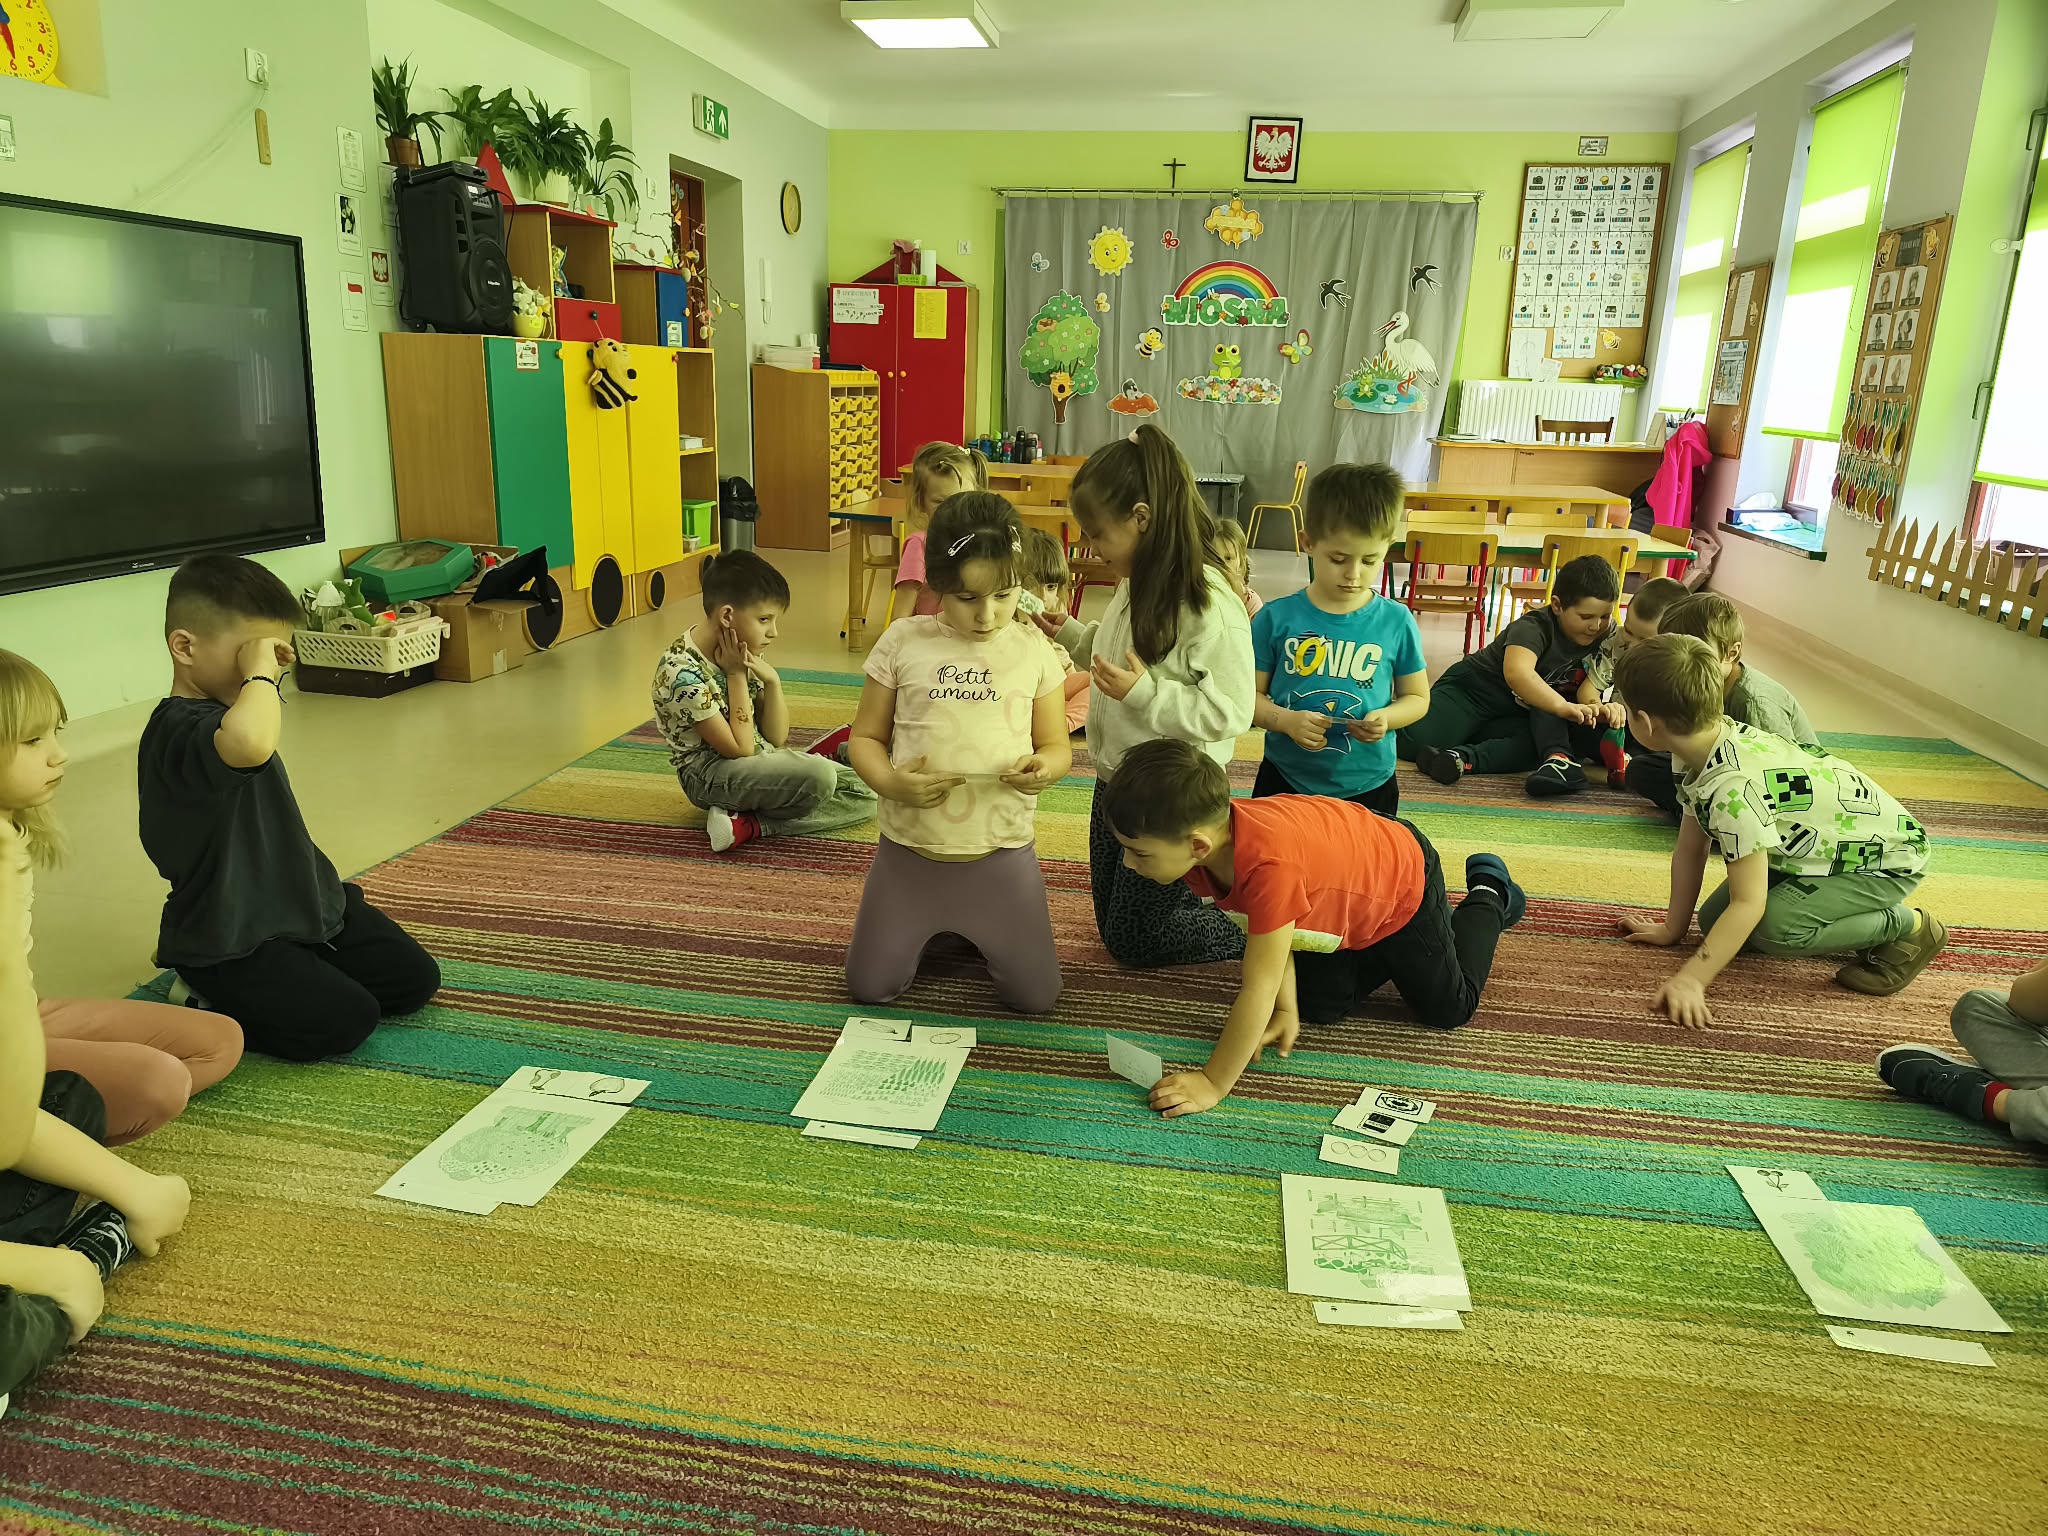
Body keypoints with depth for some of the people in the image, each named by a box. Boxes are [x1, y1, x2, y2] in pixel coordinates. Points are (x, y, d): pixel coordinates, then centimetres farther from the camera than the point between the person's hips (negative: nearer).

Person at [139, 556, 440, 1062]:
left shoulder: (221, 710, 9)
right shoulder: (178, 732, -26)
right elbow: (248, 744, -52)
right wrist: (259, 673, -36)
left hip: (300, 905, 10)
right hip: (230, 939, -10)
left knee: (415, 981, 7)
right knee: (344, 1021, -22)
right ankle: (209, 1001, 3)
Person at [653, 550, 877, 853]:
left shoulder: (742, 651, 1)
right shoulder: (681, 671, -21)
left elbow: (776, 739, 3)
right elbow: (740, 750, -20)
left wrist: (772, 680, -12)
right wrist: (736, 675, -17)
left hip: (764, 759, 8)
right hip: (711, 774, -8)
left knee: (864, 795, -4)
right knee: (818, 778, -34)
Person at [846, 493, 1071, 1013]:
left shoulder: (1034, 651, -2)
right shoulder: (903, 643, -5)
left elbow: (1056, 746, 5)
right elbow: (865, 738, 2)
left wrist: (1045, 768, -20)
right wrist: (889, 781, -19)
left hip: (1001, 854, 0)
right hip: (909, 849, 0)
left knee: (1035, 996, 0)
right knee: (870, 987, 2)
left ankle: (978, 932, 31)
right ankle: (929, 930, 33)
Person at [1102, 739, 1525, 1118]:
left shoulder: (1268, 866, -49)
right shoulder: (1207, 831, -25)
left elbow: (1258, 992, -43)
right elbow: (1266, 929, -13)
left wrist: (1212, 1084, -36)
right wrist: (1287, 1010, -18)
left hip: (1402, 878, -6)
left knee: (1449, 1008, 12)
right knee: (1320, 1007, 9)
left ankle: (1488, 896, 33)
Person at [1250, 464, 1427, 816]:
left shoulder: (1397, 622, -6)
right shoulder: (1277, 618, -8)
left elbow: (1417, 697, 4)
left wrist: (1386, 717, -16)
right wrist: (1286, 720, -22)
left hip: (1368, 786, 0)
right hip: (1285, 783, 0)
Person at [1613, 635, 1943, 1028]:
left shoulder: (1732, 788, -38)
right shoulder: (1703, 748, -10)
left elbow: (1748, 903, -35)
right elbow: (1690, 850, 0)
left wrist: (1691, 980, -37)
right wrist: (1672, 928, 7)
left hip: (1887, 857, -9)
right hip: (1814, 846, 9)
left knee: (1773, 927, -30)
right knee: (1714, 919, 2)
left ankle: (1908, 925, -5)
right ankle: (1861, 917, 16)